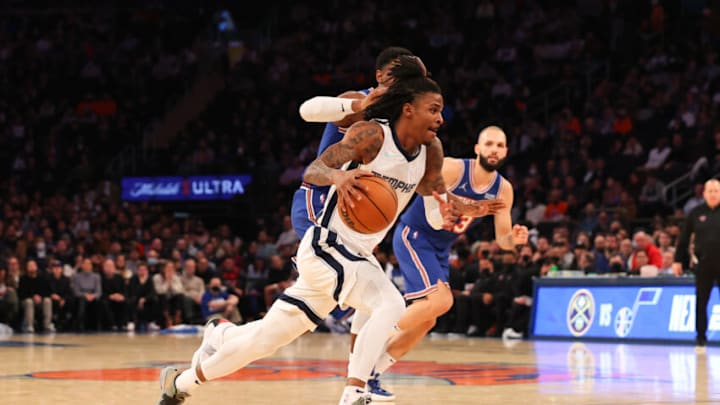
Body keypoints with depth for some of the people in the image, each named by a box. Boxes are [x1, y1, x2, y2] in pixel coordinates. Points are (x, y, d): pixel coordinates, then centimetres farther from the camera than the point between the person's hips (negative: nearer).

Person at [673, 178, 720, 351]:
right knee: (701, 302, 5)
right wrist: (678, 261, 5)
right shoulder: (696, 213, 4)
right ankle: (701, 337, 14)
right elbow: (684, 238, 8)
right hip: (704, 264, 1)